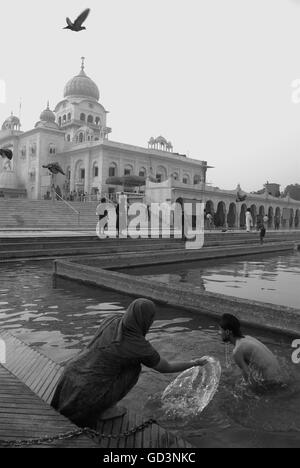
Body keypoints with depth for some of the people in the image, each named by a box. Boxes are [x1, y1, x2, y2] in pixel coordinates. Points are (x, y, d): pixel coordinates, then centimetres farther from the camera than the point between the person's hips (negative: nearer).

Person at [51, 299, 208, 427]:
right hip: (88, 392, -5)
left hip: (70, 376, 6)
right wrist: (195, 363, 16)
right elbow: (167, 368, 3)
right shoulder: (142, 348, -14)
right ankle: (105, 409, 13)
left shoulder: (113, 320, 0)